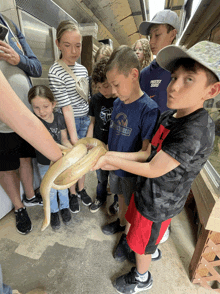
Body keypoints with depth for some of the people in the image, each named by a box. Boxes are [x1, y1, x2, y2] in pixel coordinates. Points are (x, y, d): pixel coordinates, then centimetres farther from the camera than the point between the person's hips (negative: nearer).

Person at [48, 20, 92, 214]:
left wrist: (91, 123, 7)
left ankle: (81, 189, 39)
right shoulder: (55, 73, -14)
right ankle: (72, 193, 34)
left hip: (86, 120, 6)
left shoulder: (82, 69, 5)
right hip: (69, 122, -5)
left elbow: (88, 98, 10)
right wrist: (74, 138, -20)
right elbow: (66, 107, -20)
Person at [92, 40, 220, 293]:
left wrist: (110, 159, -22)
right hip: (146, 191, 7)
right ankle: (131, 246, 64)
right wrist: (114, 158, -9)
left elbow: (152, 170, -28)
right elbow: (149, 153, -1)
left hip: (158, 204, -7)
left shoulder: (195, 132, -32)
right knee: (135, 225, 31)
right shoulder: (169, 116, -5)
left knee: (142, 244, 20)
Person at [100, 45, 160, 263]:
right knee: (121, 196, 28)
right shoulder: (118, 102, -3)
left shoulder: (149, 109, -25)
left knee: (132, 206, 18)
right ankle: (121, 223, 56)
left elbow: (146, 151, -25)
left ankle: (128, 237, 45)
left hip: (132, 171, -6)